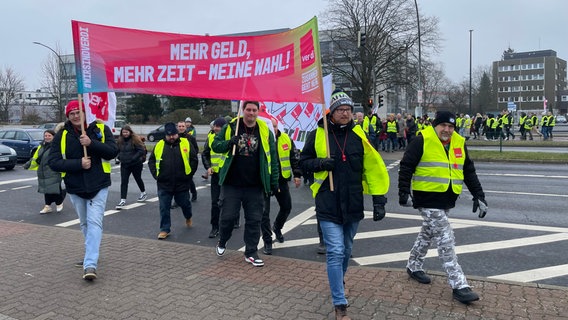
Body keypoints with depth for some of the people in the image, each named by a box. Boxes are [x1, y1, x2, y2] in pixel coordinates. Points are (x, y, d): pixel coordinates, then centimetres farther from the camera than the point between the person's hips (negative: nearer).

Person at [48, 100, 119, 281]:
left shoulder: (100, 129, -4)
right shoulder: (62, 135, -1)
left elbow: (113, 151, -12)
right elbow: (53, 162, -6)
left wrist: (91, 143, -24)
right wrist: (78, 164, -19)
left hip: (98, 185, -3)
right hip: (75, 187, 3)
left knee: (94, 223, -11)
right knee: (84, 223, 17)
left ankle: (90, 264, -13)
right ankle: (91, 255, 37)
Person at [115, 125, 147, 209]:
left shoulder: (135, 139, -14)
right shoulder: (120, 140, 4)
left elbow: (142, 150, -19)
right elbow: (118, 150, 18)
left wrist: (133, 158, -24)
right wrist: (119, 157, 1)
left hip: (136, 164, -4)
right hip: (124, 164, 4)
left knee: (138, 179, 16)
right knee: (123, 182, -4)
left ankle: (143, 193, 41)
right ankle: (123, 200, -4)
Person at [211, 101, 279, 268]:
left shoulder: (265, 131, 3)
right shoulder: (230, 127, 0)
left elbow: (272, 158, 6)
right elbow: (215, 145, 4)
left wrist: (274, 182, 4)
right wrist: (230, 143, -17)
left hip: (255, 186, 1)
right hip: (231, 183, -1)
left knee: (254, 220, 5)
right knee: (228, 216, 5)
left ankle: (251, 253, 20)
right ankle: (222, 242, 34)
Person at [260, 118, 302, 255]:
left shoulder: (286, 139, -1)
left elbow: (294, 157, 7)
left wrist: (297, 175, 3)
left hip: (281, 180, 4)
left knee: (286, 207, 16)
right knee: (264, 212, -2)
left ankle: (277, 227, 46)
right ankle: (267, 242, 13)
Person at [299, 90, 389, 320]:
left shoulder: (358, 135, 1)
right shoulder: (317, 134, -4)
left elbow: (373, 168, 2)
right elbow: (303, 163, 4)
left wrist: (379, 200, -3)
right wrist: (320, 163, -17)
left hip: (353, 204, 3)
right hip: (328, 205, -3)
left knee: (346, 251, 20)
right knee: (335, 253, -7)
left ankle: (338, 283, 47)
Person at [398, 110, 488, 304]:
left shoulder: (459, 143, 9)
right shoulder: (422, 140, -10)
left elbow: (469, 172, 14)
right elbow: (406, 166, -10)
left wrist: (479, 196, 10)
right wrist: (404, 192, -16)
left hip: (447, 199, 7)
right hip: (428, 199, -7)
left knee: (428, 234, 20)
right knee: (445, 241, -7)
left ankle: (414, 266, 38)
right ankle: (459, 286, -2)